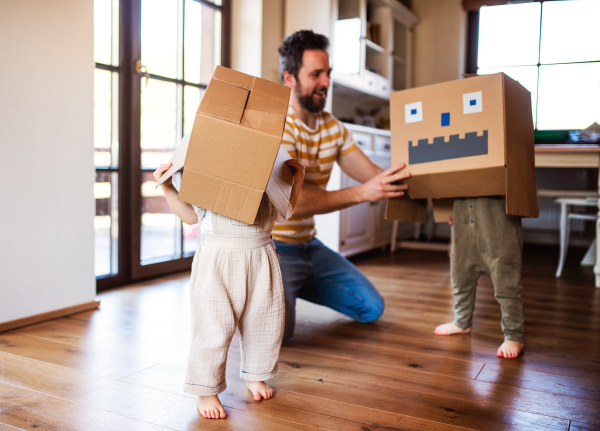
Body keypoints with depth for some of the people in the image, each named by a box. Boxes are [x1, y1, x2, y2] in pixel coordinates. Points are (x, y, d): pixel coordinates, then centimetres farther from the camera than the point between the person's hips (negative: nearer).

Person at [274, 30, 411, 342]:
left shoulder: (333, 127, 6)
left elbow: (376, 176, 1)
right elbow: (292, 200, -31)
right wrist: (361, 193, -38)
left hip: (309, 244, 8)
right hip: (273, 246, -7)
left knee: (371, 308, 10)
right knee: (278, 329, -27)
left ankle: (296, 286, 23)